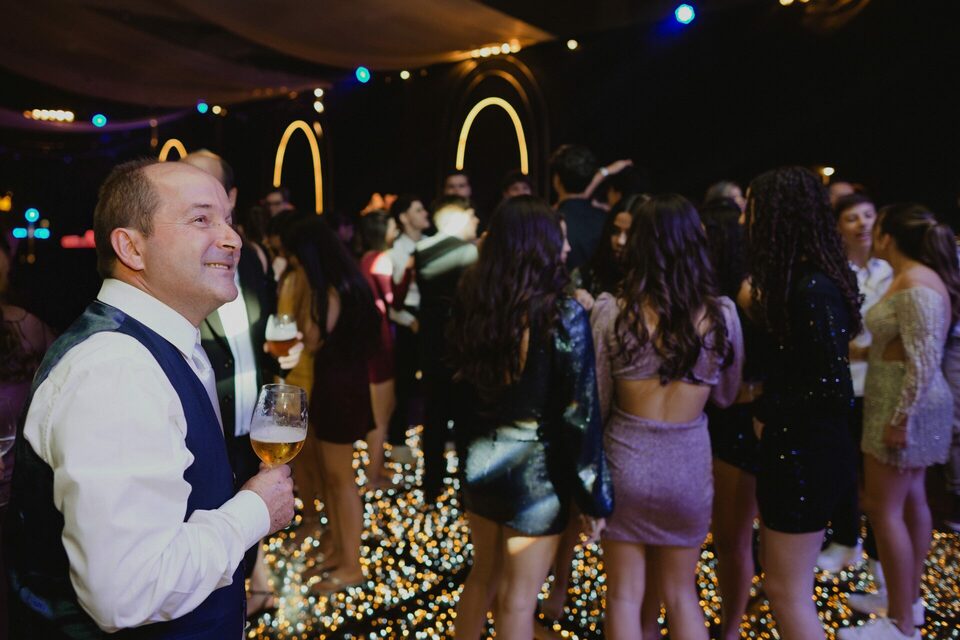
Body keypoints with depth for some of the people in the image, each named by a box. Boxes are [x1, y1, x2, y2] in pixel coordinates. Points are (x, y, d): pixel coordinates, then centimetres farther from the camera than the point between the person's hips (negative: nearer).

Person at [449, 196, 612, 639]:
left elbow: (461, 384, 3)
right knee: (517, 600, 11)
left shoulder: (471, 303, -5)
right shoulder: (565, 315, -19)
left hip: (481, 459, 5)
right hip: (536, 469, -5)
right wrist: (595, 494, -7)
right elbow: (580, 415, -16)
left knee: (482, 576, 25)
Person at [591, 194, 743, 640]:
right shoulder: (721, 313, -8)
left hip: (625, 462, -1)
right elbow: (725, 396, 7)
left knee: (624, 596, 15)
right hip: (689, 467, 2)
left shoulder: (612, 311, -13)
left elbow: (597, 403, -7)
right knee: (681, 595, 22)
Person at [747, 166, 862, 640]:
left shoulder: (813, 289, -22)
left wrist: (769, 413, -13)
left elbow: (833, 388, -25)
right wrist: (763, 308, 7)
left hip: (805, 454, -9)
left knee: (788, 591, 5)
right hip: (793, 449, 9)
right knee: (779, 578, 22)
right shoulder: (799, 282, 7)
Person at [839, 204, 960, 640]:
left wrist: (900, 419, -24)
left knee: (883, 507, -4)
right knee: (911, 500, 17)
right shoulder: (912, 279, 10)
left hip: (905, 405, -10)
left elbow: (925, 361, -25)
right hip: (910, 404, 10)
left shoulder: (915, 287, -21)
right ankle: (909, 599, 30)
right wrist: (865, 348, 25)